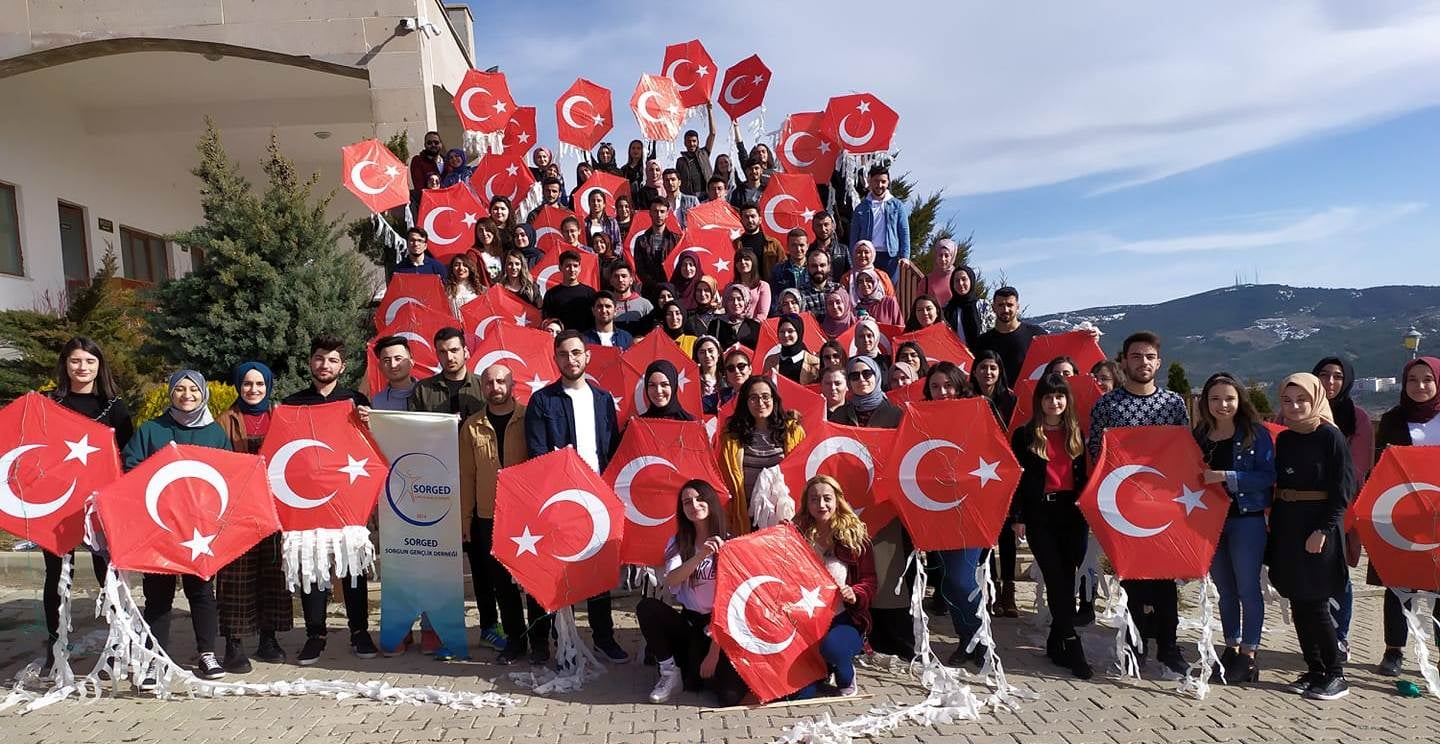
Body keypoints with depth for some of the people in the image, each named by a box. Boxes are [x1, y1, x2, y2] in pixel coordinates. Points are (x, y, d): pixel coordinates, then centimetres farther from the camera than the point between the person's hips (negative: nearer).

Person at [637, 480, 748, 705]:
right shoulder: (678, 544, 2)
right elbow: (670, 581, -17)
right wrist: (700, 556, -35)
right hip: (690, 623, 3)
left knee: (729, 694, -24)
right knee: (647, 607, -25)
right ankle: (670, 673, -7)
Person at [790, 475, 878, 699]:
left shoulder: (855, 536, -2)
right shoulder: (798, 534, 1)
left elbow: (870, 581, 1)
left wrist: (855, 595, -22)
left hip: (845, 620, -2)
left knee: (832, 646, -38)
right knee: (800, 695, -7)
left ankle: (847, 680, 0)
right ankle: (822, 670, 30)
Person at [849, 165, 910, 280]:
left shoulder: (897, 206, 8)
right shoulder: (861, 208, 10)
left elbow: (904, 233, 4)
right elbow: (854, 236, 9)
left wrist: (904, 256, -6)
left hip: (891, 257, -1)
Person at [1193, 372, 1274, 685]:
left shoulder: (1256, 433, -7)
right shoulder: (1199, 434, 7)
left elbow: (1267, 475, -14)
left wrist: (1226, 477, -21)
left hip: (1246, 519, -5)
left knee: (1247, 589, 2)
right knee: (1225, 590, 14)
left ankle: (1248, 656, 12)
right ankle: (1231, 649, 25)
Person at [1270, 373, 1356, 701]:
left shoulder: (1330, 436, -7)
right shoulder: (1283, 439, 10)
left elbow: (1343, 490, -11)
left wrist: (1323, 530, -17)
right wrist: (1275, 524, 7)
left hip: (1318, 528, -6)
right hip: (1287, 527, 6)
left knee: (1315, 604, -4)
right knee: (1298, 604, 8)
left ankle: (1336, 676, 9)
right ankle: (1315, 670, 18)